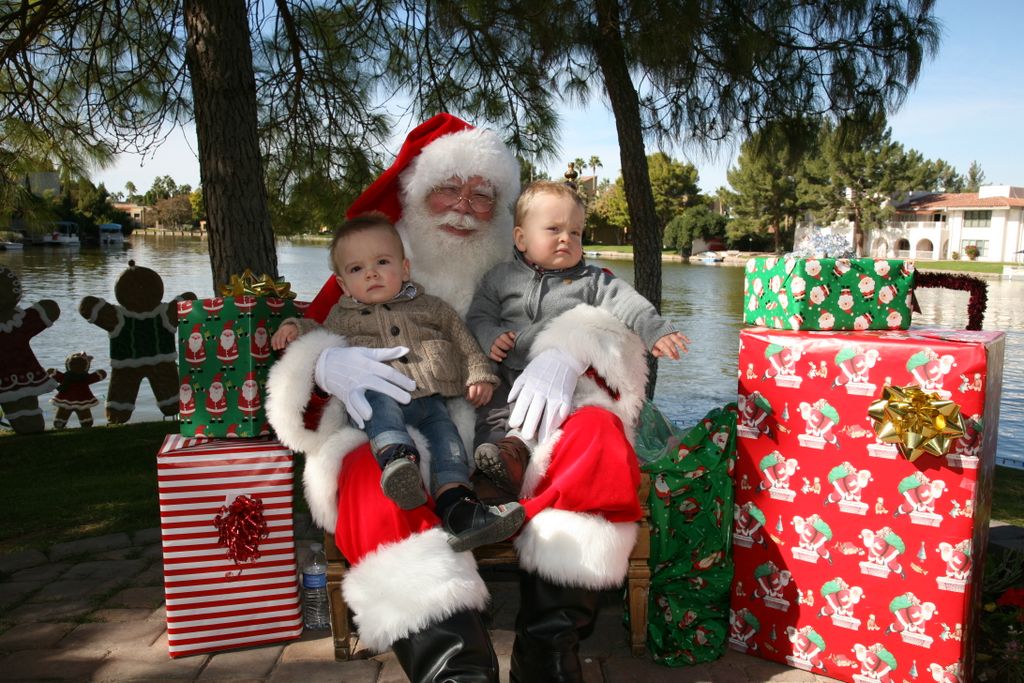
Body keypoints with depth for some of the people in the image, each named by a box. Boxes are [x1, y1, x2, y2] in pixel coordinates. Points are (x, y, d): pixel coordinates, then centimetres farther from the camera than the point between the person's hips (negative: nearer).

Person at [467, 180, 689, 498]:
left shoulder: (592, 280, 10)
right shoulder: (501, 277, 12)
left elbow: (626, 303, 0)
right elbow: (479, 315, 12)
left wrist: (655, 331, -16)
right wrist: (489, 338, -9)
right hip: (511, 375, 2)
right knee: (493, 412, -17)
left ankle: (518, 444, -43)